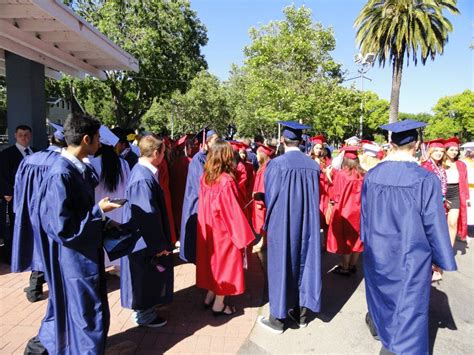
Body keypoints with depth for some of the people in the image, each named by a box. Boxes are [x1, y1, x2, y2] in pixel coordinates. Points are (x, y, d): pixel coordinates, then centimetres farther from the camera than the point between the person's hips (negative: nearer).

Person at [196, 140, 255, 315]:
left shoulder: (205, 177, -2)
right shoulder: (226, 181, -24)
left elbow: (205, 205, 7)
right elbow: (233, 211, -21)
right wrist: (243, 235, -12)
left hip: (208, 228, 7)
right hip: (224, 229, -7)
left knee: (213, 260, 21)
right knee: (224, 263, 9)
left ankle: (209, 297, 34)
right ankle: (218, 305, 21)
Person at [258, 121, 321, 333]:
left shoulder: (276, 164, -16)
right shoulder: (313, 165, -2)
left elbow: (269, 197, -9)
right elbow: (315, 198, 6)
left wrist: (270, 221, 10)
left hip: (282, 224, -4)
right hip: (307, 224, 5)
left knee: (281, 266, 7)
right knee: (305, 263, 16)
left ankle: (278, 319, 19)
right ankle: (301, 314, 30)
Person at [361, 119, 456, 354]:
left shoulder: (372, 175, -9)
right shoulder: (426, 179, -21)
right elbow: (434, 223, -15)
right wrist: (443, 259, -2)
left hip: (377, 249, 5)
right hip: (411, 253, -4)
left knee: (380, 290, 27)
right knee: (410, 303, 11)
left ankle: (378, 324, 52)